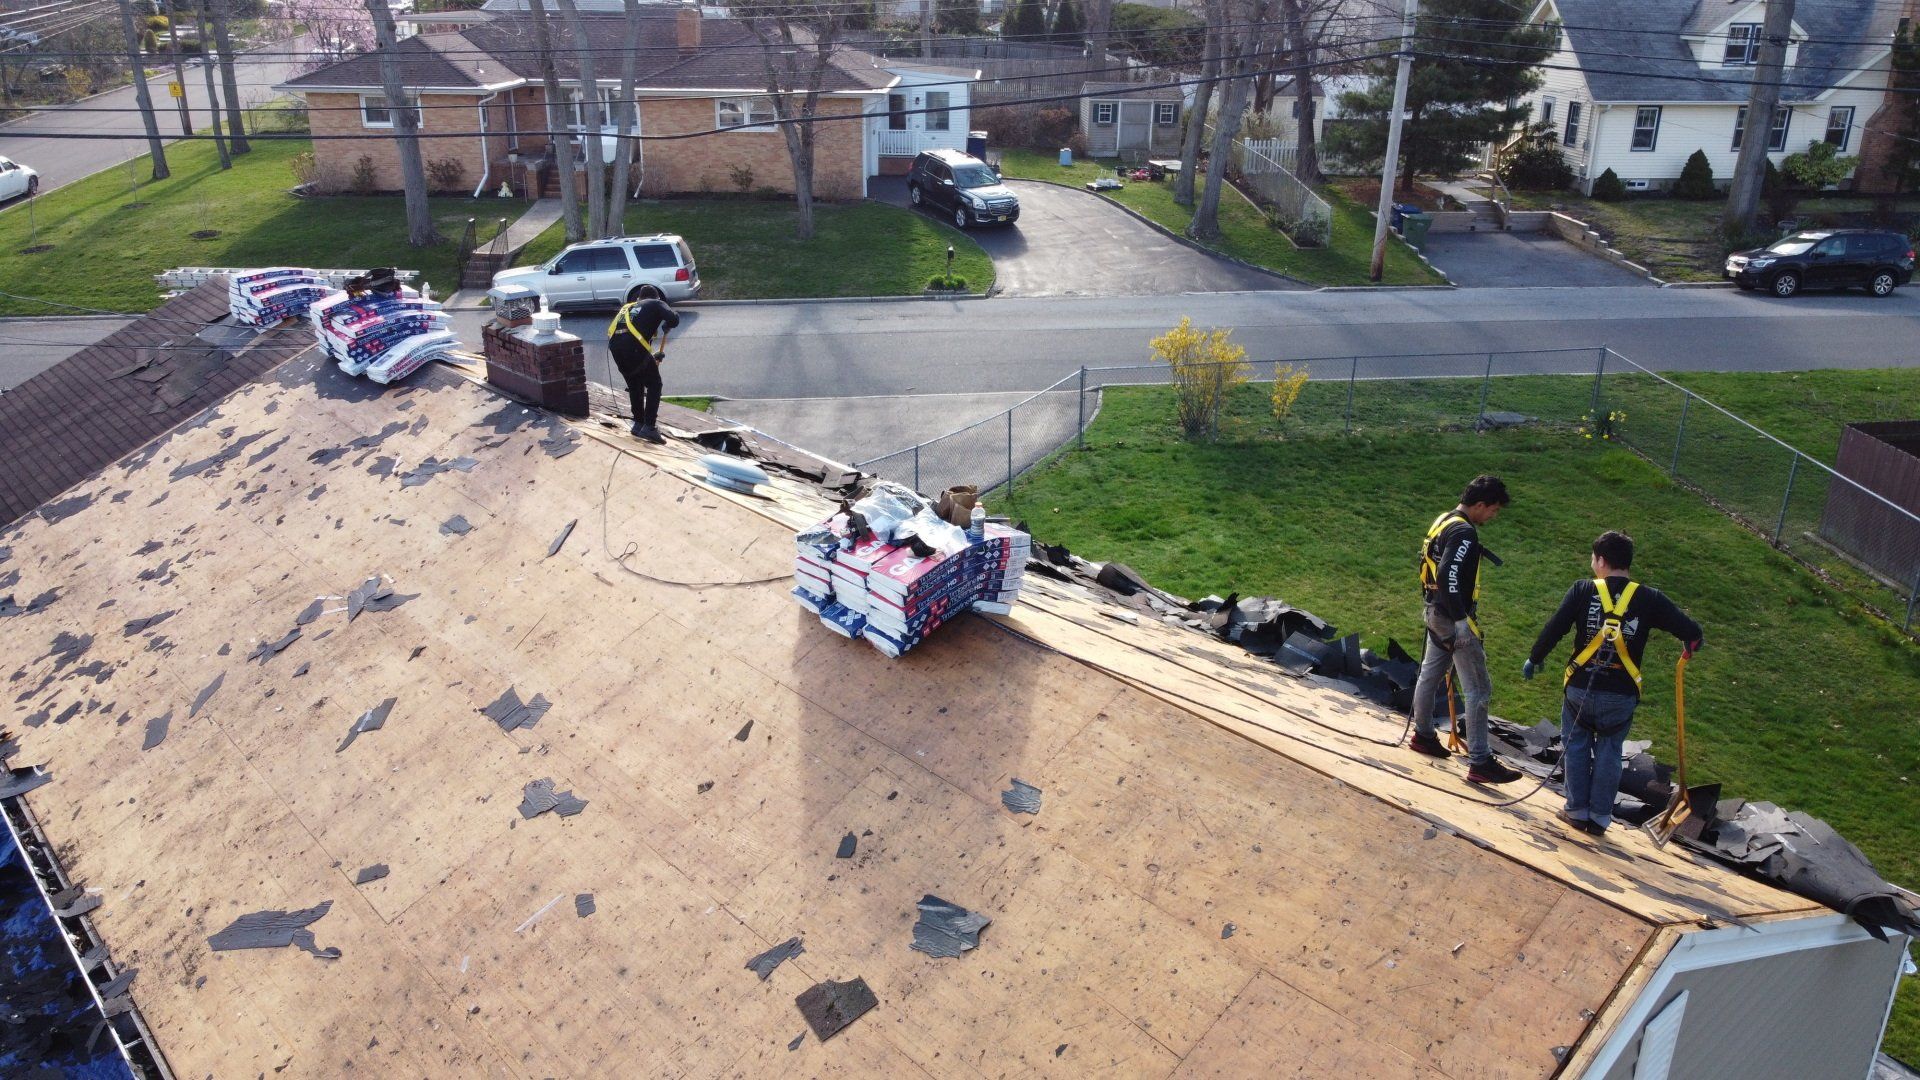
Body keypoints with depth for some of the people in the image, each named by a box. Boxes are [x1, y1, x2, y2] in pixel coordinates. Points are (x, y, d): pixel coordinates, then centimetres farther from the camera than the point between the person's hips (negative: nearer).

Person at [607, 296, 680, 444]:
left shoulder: (629, 307, 34)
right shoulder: (656, 304, 15)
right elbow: (674, 319, -5)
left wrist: (651, 356, 38)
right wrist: (666, 327, 19)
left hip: (614, 345, 6)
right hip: (634, 346, -6)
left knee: (634, 385, 25)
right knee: (654, 385, 7)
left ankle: (638, 424, 28)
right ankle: (649, 427, -1)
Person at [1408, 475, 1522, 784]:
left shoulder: (1443, 521, 9)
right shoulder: (1464, 533, -21)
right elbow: (1448, 576, -30)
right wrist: (1462, 620, -29)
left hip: (1436, 613, 10)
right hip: (1454, 619, -10)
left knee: (1430, 674, 21)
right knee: (1478, 689, -5)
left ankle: (1422, 734, 37)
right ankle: (1480, 762, -3)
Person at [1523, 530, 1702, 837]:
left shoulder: (1583, 590, -8)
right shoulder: (1649, 598, -4)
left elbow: (1553, 629, -12)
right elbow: (1691, 633, -4)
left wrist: (1534, 659, 2)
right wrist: (1688, 648, 19)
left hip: (1581, 689, -1)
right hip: (1622, 696, 1)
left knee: (1577, 747, 16)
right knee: (1609, 752, 16)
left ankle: (1577, 811, 22)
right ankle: (1600, 817, 21)